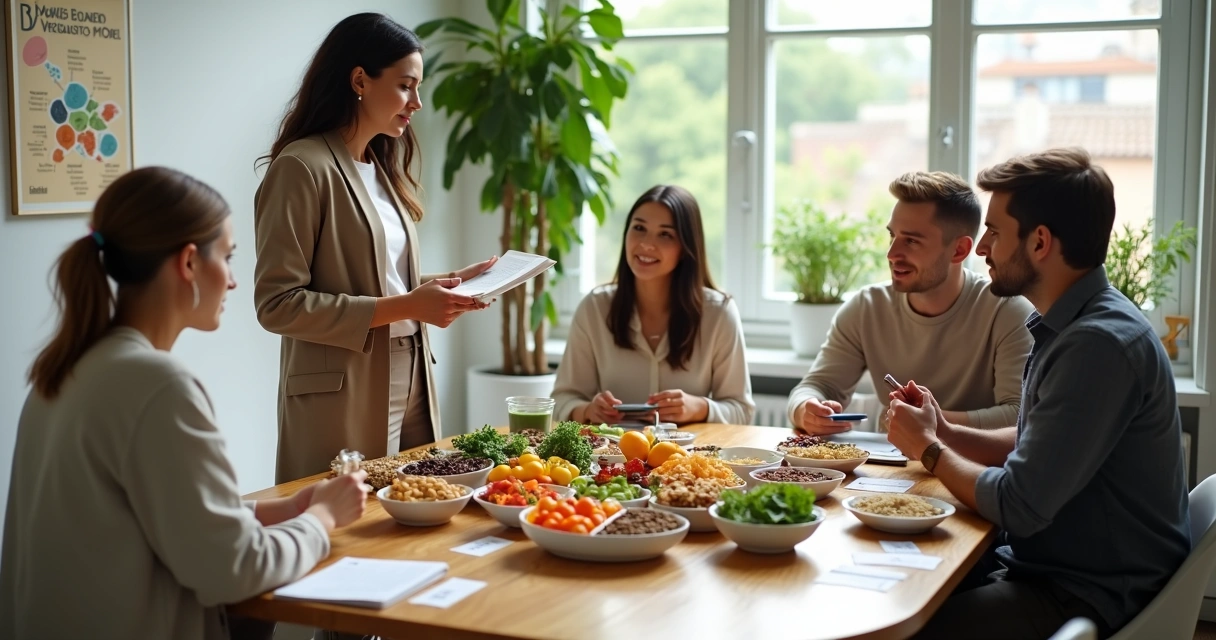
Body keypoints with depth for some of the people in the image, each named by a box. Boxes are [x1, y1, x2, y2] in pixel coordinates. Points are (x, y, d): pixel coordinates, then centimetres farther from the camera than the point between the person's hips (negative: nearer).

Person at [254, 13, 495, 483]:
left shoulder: (383, 169, 14)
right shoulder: (302, 168, -12)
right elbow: (277, 303, -17)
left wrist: (442, 285, 1)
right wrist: (404, 308, -19)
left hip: (409, 386, 8)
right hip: (343, 397, -8)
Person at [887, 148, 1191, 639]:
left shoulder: (1101, 344, -23)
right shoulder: (1068, 326, 8)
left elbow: (1018, 506, -22)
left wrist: (928, 449, -6)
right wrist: (945, 432, 3)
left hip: (1094, 599, -9)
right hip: (1045, 564, 9)